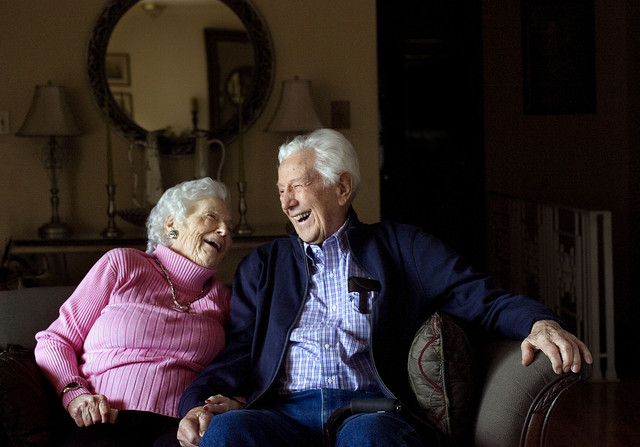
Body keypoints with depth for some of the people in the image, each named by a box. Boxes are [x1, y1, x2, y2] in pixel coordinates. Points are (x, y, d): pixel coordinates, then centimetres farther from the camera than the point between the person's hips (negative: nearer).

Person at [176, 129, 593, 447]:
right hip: (287, 411, 2)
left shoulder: (401, 247, 17)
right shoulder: (263, 265, 25)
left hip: (368, 408, -1)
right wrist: (198, 401, -7)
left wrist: (539, 322, -15)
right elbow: (239, 349, 15)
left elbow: (479, 298, 7)